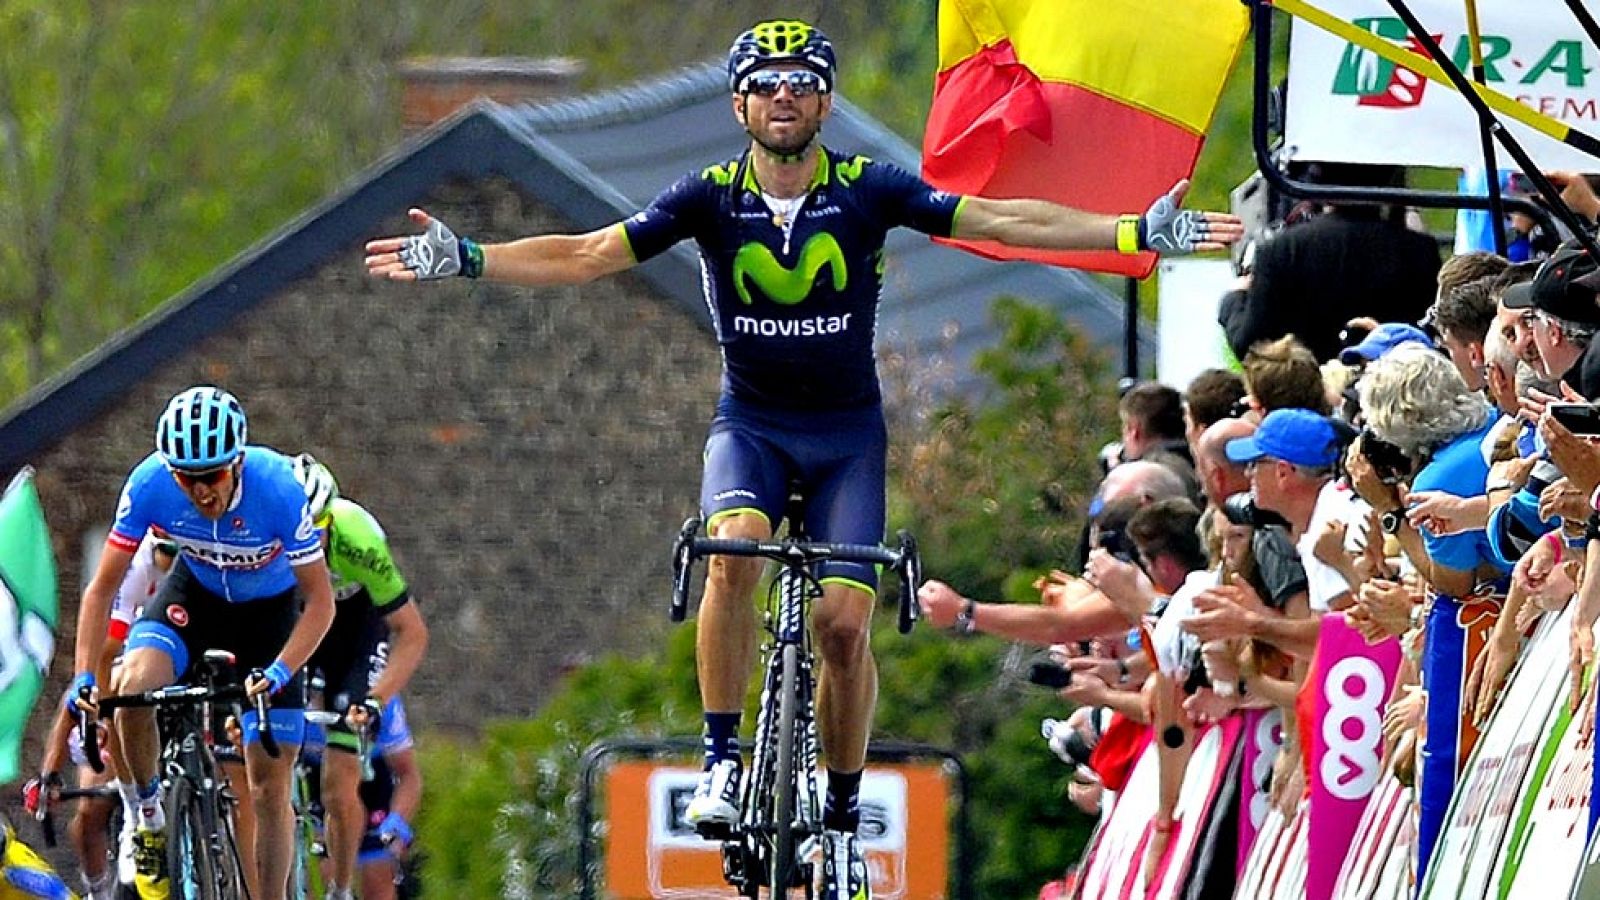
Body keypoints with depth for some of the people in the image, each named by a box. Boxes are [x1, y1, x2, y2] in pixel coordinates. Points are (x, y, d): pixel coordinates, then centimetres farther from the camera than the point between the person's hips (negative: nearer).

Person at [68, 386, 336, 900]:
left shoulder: (277, 488, -33)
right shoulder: (150, 485, -28)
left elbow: (320, 602, -25)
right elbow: (102, 588, -18)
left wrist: (279, 673, -40)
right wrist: (84, 677, -29)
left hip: (270, 607, -1)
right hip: (195, 594, 1)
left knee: (269, 788, -3)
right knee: (131, 687, -30)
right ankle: (149, 813, -6)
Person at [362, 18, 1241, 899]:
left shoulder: (868, 190, -9)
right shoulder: (710, 197, -8)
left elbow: (1001, 220, -11)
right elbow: (589, 255, -10)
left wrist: (1140, 232, -18)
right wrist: (465, 258, -20)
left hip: (846, 430, 0)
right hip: (750, 423, 0)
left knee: (843, 621, -9)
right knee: (734, 549, -30)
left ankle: (842, 817, 8)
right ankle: (722, 760, -20)